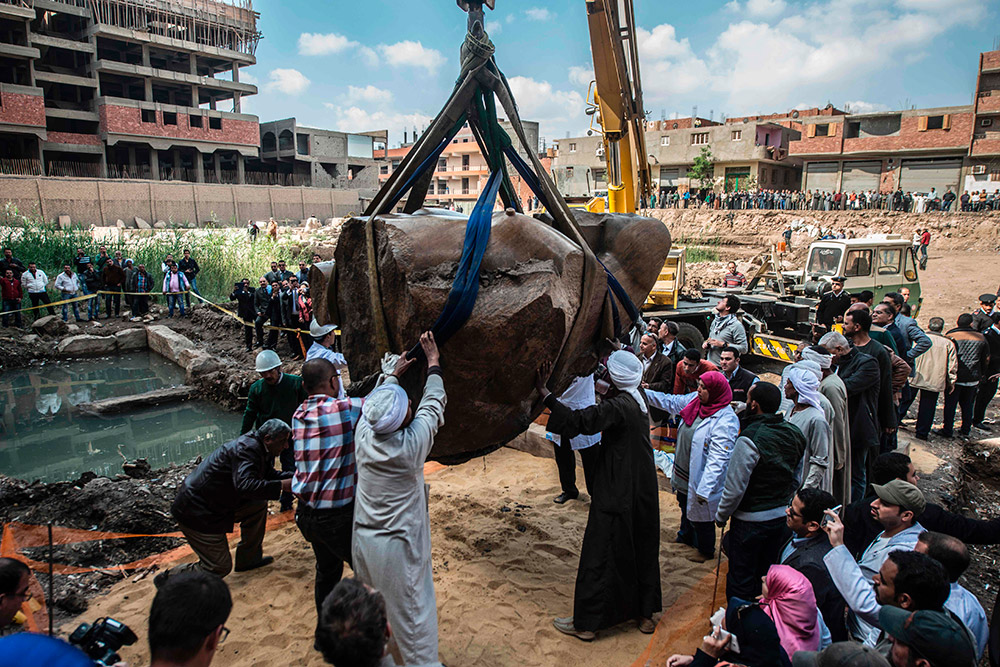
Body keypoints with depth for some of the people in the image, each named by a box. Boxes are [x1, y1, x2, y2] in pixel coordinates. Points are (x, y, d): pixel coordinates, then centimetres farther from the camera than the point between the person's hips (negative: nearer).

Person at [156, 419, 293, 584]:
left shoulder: (258, 447, 5)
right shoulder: (247, 448, -25)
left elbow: (270, 475, 18)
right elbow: (244, 485, -39)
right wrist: (282, 485, -39)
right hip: (197, 513, -10)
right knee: (220, 567, -2)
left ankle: (248, 559, 22)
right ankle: (168, 579, 15)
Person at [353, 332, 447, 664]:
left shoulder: (363, 434, -13)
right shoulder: (412, 444, -24)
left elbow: (376, 401, 10)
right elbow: (433, 404, -8)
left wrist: (394, 374, 24)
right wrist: (433, 361, 5)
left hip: (363, 540, 6)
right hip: (399, 546, -6)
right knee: (413, 612, 7)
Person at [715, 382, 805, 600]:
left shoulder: (750, 439, -25)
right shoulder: (794, 434, -2)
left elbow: (735, 486, -21)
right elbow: (796, 479, 9)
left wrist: (721, 516, -7)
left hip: (751, 521, -7)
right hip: (782, 516, 7)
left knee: (741, 580, 11)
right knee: (768, 575, 23)